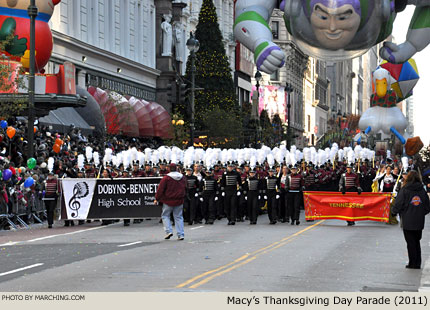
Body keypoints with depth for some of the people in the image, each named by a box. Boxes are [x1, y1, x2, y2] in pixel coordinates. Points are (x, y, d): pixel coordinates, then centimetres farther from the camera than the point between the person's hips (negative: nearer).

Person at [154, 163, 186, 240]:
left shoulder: (166, 178, -11)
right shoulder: (182, 177, 5)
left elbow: (160, 189, -9)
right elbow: (185, 188, 16)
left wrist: (157, 199, 0)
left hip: (168, 201, -4)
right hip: (179, 201, 4)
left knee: (165, 215, 10)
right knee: (178, 217, 9)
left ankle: (168, 231, -6)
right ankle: (180, 235, 4)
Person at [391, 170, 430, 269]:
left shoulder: (405, 190, -11)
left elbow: (398, 204, -10)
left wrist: (393, 212, 8)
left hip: (408, 222, -4)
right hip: (419, 221, 4)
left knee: (410, 243, 4)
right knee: (417, 242, 14)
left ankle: (413, 263, 4)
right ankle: (417, 263, 15)